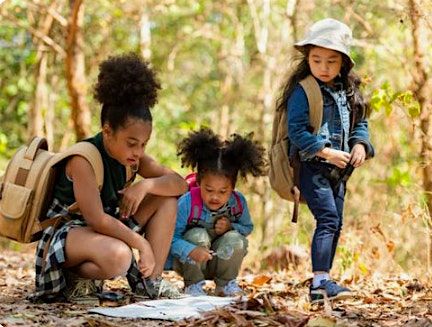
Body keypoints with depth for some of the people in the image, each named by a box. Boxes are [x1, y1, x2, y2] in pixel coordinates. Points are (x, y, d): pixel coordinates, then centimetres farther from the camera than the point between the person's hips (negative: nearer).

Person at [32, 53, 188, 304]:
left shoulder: (133, 156, 0)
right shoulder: (83, 159, -24)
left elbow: (180, 184, -2)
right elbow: (96, 220, -29)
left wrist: (146, 185, -21)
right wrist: (142, 244, -23)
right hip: (64, 233, -9)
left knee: (167, 198, 0)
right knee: (117, 257, -41)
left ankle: (150, 282, -3)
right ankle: (74, 277, -9)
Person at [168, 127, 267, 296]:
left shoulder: (238, 203, -15)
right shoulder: (187, 203, -27)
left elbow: (247, 227, 2)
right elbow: (172, 238, -29)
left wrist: (230, 227, -21)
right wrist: (191, 251, -46)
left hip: (220, 262, 3)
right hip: (188, 262, -3)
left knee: (235, 239, -24)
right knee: (198, 236, -31)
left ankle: (226, 284, -1)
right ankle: (193, 285, -11)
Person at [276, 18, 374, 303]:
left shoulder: (349, 92, 11)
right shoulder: (303, 90, -10)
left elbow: (360, 123, 18)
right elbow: (297, 130, -16)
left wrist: (360, 144, -2)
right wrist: (327, 152, -19)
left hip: (338, 170, 8)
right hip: (313, 167, -8)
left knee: (335, 224, 10)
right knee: (328, 219, -18)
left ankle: (324, 279, 18)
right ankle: (320, 282, -21)